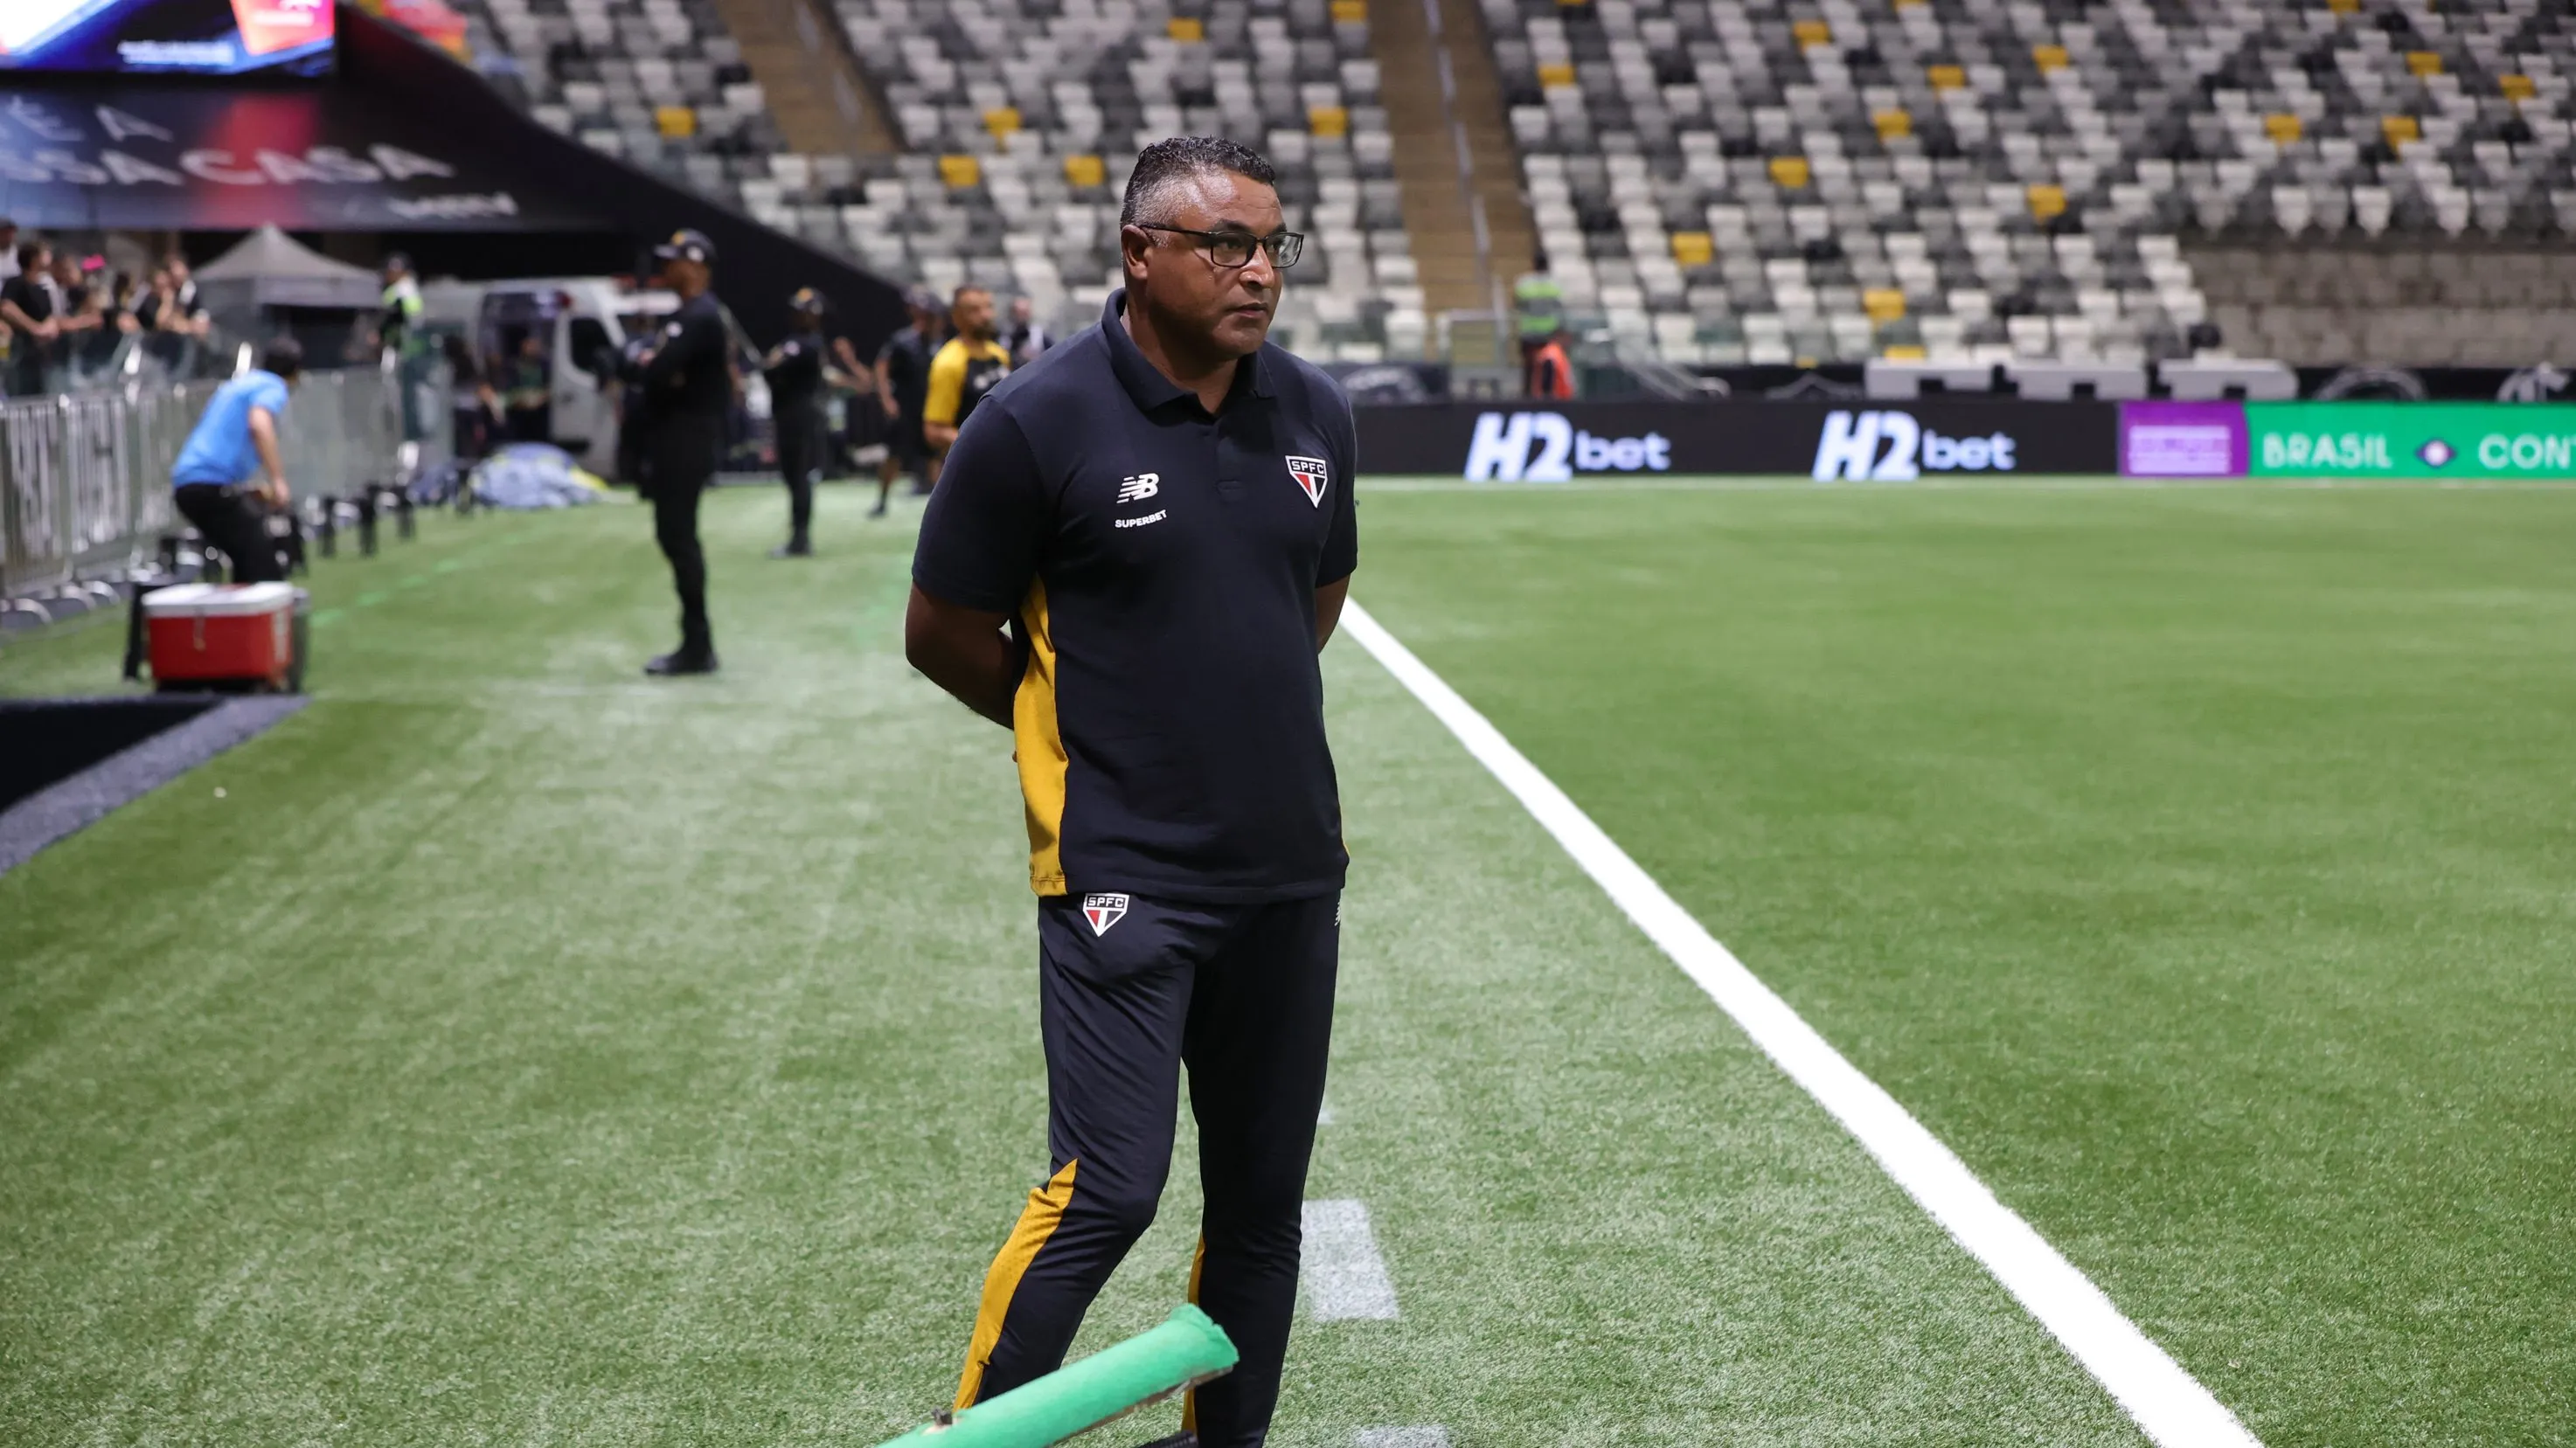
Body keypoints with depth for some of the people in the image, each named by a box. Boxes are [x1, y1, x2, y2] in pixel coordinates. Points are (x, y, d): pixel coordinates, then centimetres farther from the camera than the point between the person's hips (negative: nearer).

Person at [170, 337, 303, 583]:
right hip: (215, 482, -9)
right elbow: (259, 425, -22)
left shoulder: (237, 385, 27)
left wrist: (252, 488, 40)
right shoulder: (272, 388, 0)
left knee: (247, 569, 20)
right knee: (267, 573, -12)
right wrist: (278, 480, -26)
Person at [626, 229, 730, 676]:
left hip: (685, 443, -11)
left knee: (678, 537, -10)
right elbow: (654, 366, 18)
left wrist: (645, 364, -5)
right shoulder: (688, 315, 18)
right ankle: (696, 644, 17)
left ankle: (696, 647, -7)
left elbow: (658, 372, -25)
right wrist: (649, 364, -3)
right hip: (676, 441, 11)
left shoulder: (700, 317, -16)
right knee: (676, 536, 13)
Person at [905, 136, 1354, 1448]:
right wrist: (1081, 731, 9)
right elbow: (942, 634, -1)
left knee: (1262, 1199, 11)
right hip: (1122, 880, -5)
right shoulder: (1036, 423, -10)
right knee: (1106, 1192, -12)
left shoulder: (1316, 414, 6)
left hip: (1292, 871, 6)